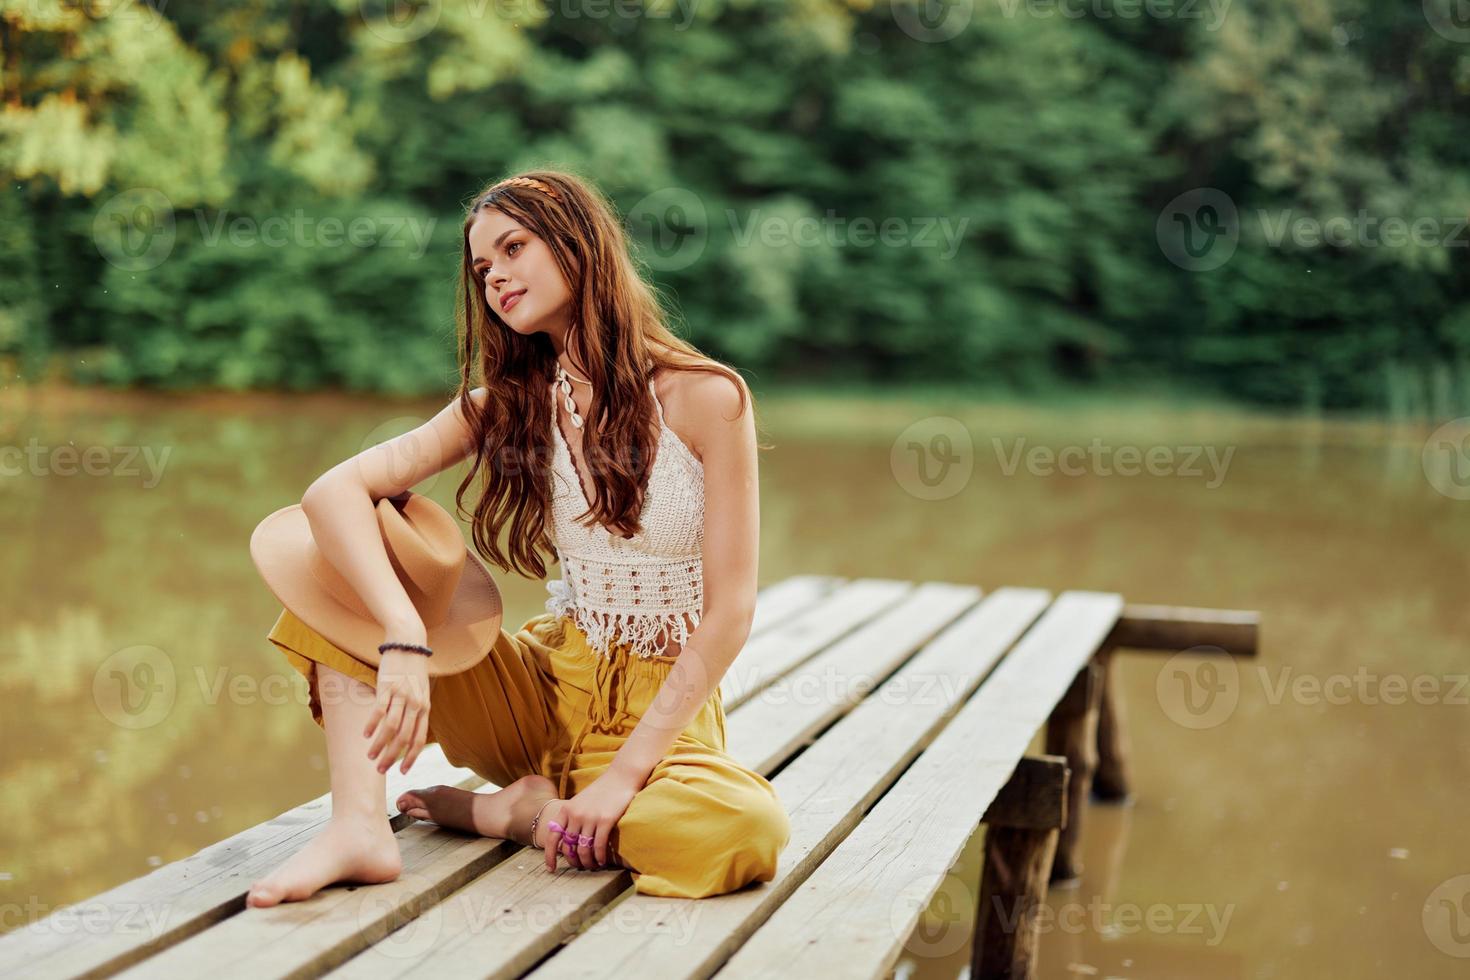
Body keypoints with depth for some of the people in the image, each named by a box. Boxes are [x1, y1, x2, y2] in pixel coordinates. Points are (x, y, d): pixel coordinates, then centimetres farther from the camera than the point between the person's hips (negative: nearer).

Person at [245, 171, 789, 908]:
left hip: (664, 707, -3)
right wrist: (403, 641, -32)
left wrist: (626, 772, -20)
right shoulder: (509, 407, 1)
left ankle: (514, 812, -12)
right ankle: (359, 826, -24)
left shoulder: (706, 398, -11)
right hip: (546, 685, 4)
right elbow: (334, 491, -14)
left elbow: (730, 609, -14)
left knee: (745, 831, -38)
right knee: (346, 556, -11)